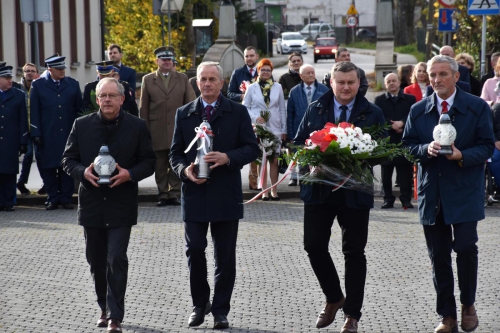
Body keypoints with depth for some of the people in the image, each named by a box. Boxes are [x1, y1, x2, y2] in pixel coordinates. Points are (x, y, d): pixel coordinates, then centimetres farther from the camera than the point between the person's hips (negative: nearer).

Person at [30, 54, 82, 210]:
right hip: (48, 137, -1)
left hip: (68, 134, 1)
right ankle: (53, 199, 10)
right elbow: (34, 112, 1)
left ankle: (66, 198, 10)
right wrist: (36, 133, -5)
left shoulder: (73, 84, 7)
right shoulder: (38, 85, 3)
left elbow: (79, 109, 9)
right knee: (48, 168, 1)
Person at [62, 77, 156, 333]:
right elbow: (68, 159, 6)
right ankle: (105, 308, 30)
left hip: (122, 205, -3)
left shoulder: (137, 127, -1)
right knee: (96, 261, 12)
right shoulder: (82, 125, 3)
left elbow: (149, 161, 2)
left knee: (116, 261, -9)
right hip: (91, 204, 3)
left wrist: (130, 174, -17)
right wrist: (83, 172, -15)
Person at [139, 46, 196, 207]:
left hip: (178, 129, 0)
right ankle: (163, 195, 8)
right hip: (157, 131, 0)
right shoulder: (148, 80, 8)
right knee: (160, 166, 2)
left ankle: (175, 194, 6)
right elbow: (143, 108, 8)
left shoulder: (182, 79, 11)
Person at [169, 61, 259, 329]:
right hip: (194, 194, 1)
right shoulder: (184, 114, 9)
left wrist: (227, 158, -17)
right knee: (194, 251, -2)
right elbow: (175, 153, 10)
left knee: (225, 257, 4)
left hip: (226, 195, -1)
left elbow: (252, 148, 0)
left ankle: (221, 310, 14)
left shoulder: (238, 112, 4)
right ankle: (200, 304, 17)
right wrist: (185, 170, -11)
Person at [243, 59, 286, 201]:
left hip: (275, 129, 1)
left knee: (274, 160, -1)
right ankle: (264, 190, 3)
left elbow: (282, 109, 9)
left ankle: (274, 190, 5)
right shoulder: (252, 88, 3)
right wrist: (255, 117, -11)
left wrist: (284, 130, 7)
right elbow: (245, 107, 7)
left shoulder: (278, 87, 7)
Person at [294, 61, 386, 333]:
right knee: (314, 245, 0)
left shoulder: (372, 114, 2)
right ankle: (333, 298, 23)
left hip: (355, 191, -2)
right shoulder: (314, 110, 6)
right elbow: (298, 144, 8)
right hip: (318, 189, 2)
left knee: (354, 252, 3)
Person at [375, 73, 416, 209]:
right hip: (386, 141, 0)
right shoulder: (379, 100, 9)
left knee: (405, 172, 0)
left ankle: (406, 198, 6)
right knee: (386, 172, 3)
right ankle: (388, 199, 10)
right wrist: (392, 125, -15)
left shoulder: (410, 99, 9)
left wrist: (402, 123, -17)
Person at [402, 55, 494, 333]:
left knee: (465, 246, -14)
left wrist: (462, 156, -19)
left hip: (465, 192, -3)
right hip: (431, 192, 3)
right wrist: (426, 149, -14)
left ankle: (468, 305, 11)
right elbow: (407, 146, 7)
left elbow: (487, 146, -1)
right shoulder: (418, 111, 8)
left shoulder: (477, 107, 0)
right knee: (438, 256, 5)